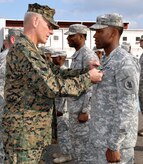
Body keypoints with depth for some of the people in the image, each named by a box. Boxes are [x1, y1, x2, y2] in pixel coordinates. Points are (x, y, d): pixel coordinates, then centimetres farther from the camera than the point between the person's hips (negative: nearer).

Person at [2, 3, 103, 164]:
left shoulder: (31, 51, 15)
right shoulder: (23, 49, -20)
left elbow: (58, 74, 14)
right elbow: (53, 87, -26)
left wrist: (86, 70, 2)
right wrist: (88, 78, -15)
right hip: (24, 135, -10)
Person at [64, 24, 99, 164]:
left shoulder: (88, 55, -15)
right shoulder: (76, 55, 14)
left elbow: (92, 86, -20)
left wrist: (85, 111, -21)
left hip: (82, 109, -9)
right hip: (73, 108, 9)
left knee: (84, 146, 0)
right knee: (76, 144, 17)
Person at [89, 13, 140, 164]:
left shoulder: (125, 64, -18)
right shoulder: (106, 61, 12)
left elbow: (126, 108, -22)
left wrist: (114, 146, -22)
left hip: (115, 140, -9)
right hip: (101, 137, 9)